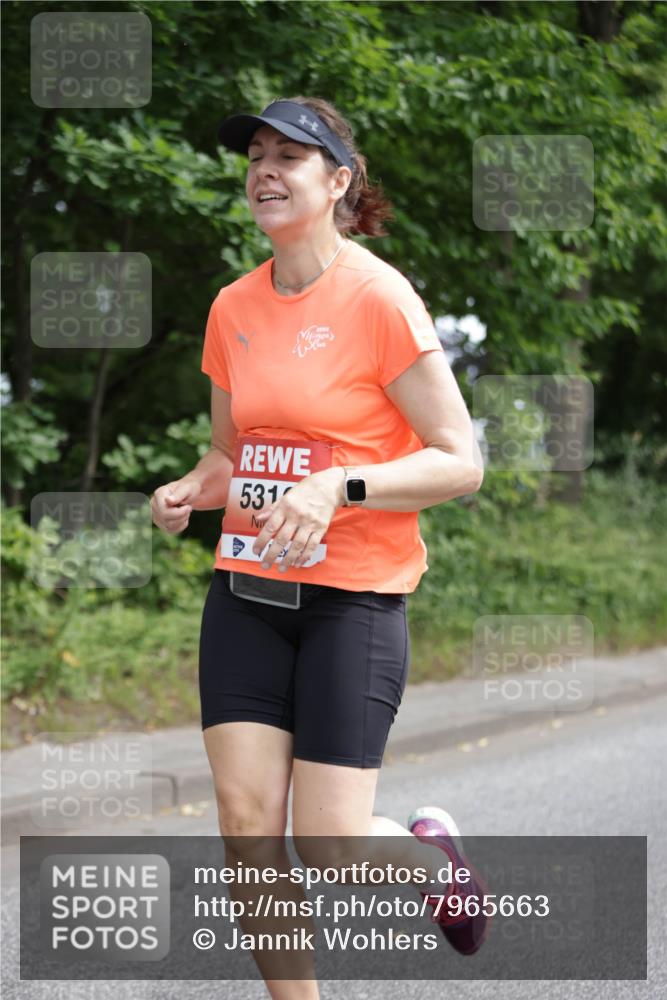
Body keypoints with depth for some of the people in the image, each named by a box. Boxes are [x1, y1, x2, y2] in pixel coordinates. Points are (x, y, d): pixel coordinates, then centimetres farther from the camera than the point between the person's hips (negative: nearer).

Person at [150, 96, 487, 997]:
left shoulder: (380, 298, -11)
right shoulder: (233, 308, 8)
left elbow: (460, 462, -11)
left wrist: (338, 486, -24)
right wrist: (190, 492, -1)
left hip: (354, 595, -5)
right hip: (246, 589, 5)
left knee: (327, 854, -7)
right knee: (247, 823, -5)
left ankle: (429, 847, 28)